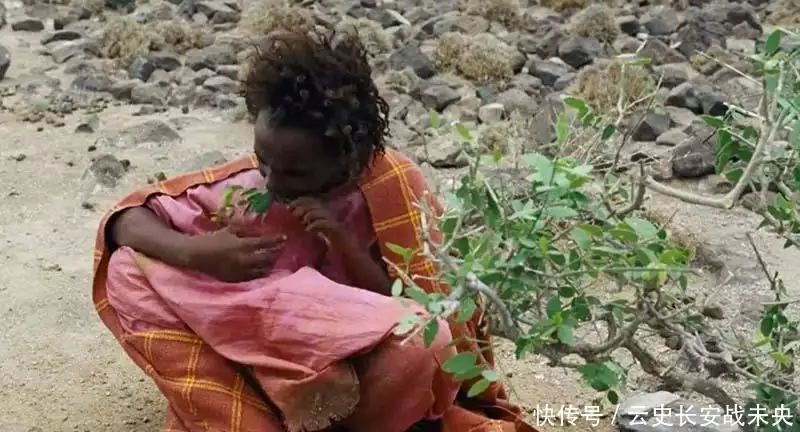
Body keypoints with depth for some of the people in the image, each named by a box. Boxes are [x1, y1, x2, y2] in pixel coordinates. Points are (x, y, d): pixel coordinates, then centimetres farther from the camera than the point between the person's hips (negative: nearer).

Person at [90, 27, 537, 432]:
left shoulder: (393, 187, -15)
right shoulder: (251, 180, -9)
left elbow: (418, 319, -13)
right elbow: (127, 218, -6)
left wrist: (345, 243, -27)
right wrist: (197, 253, -27)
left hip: (361, 375, -2)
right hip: (275, 361, 2)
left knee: (417, 347, -39)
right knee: (129, 269, -17)